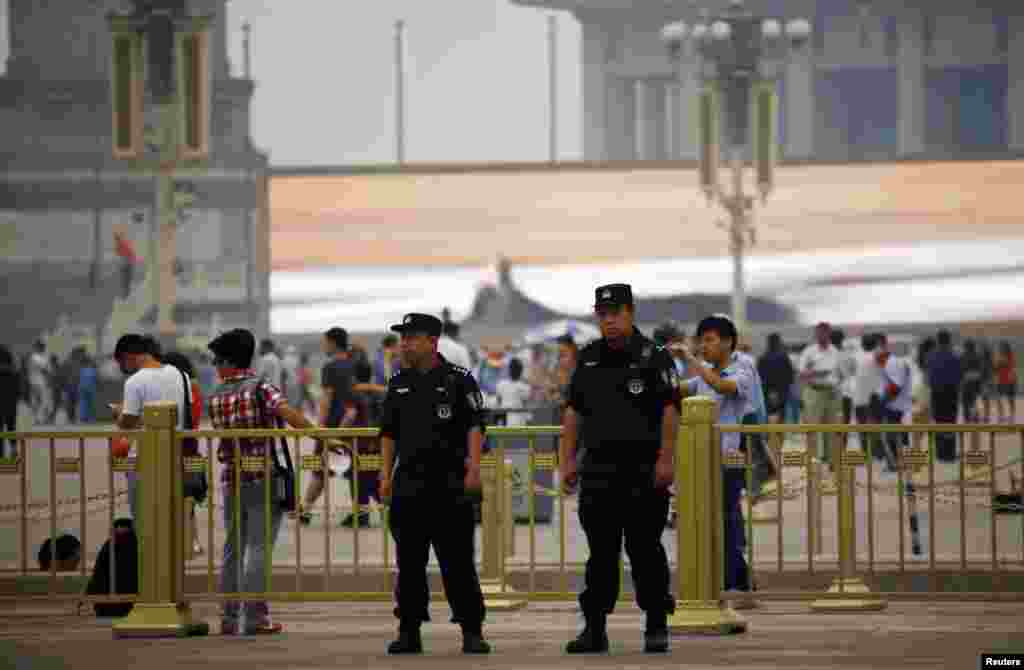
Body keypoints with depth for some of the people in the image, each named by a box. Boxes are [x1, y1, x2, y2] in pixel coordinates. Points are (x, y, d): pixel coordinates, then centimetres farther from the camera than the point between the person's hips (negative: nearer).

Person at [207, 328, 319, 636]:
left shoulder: (214, 399, 5)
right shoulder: (261, 388, -8)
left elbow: (221, 431, 9)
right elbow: (289, 414, -21)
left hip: (230, 480, 4)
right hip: (262, 480, -4)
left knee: (233, 549, 12)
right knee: (259, 549, -3)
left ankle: (229, 617, 13)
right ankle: (255, 617, -4)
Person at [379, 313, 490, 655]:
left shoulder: (458, 380, 0)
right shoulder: (399, 384, 13)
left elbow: (475, 426, -3)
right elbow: (388, 433, 16)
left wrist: (473, 466, -13)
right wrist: (385, 475, 8)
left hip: (450, 485, -4)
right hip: (408, 484, 4)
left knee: (458, 561, -4)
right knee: (409, 562, 6)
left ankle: (472, 631, 1)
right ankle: (409, 631, 12)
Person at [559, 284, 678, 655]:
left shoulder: (653, 357, -3)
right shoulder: (589, 359, 13)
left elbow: (670, 410, -9)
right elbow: (573, 411, 16)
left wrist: (665, 459, -17)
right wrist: (567, 460, 9)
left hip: (643, 470, -4)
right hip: (598, 468, 4)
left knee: (645, 550, -1)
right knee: (600, 551, 5)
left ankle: (656, 627, 7)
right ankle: (595, 628, 8)